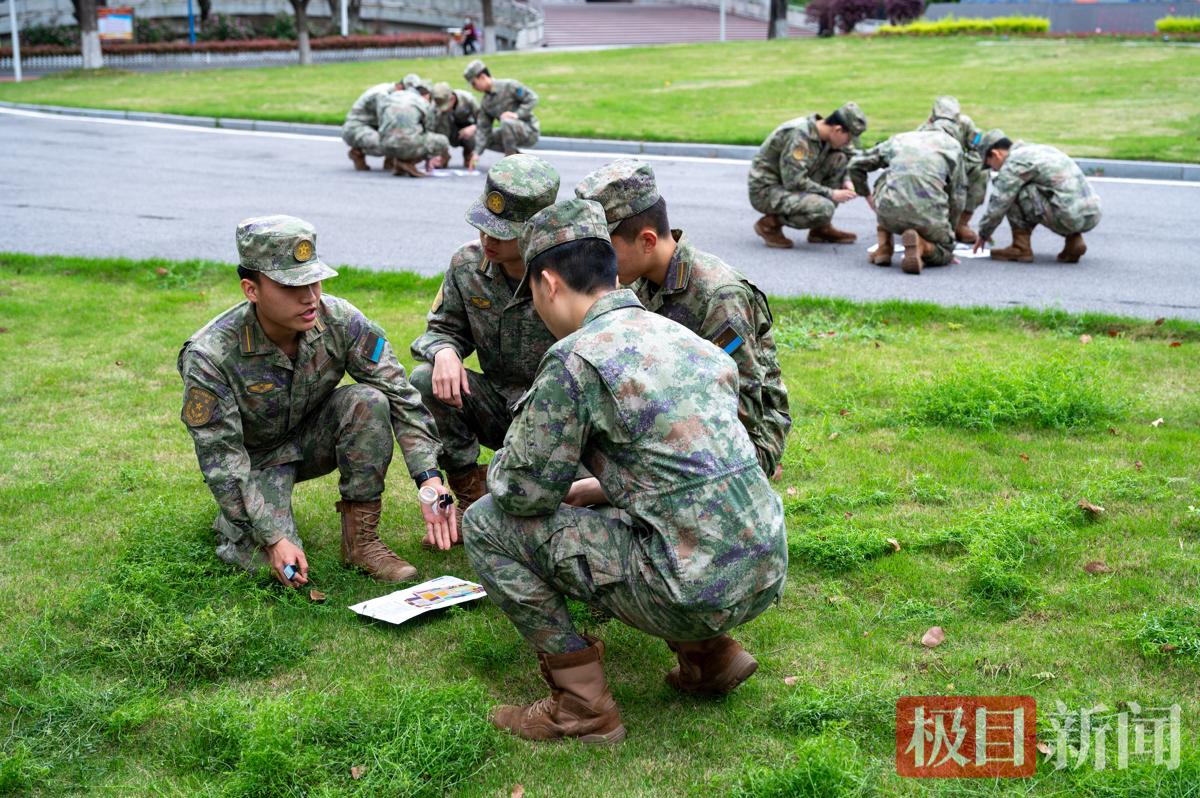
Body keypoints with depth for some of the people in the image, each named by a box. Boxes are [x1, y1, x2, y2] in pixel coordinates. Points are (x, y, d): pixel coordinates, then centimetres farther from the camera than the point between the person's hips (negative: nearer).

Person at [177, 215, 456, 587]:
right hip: (256, 457, -3)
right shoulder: (209, 356, -30)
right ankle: (232, 519, 13)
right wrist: (274, 539, -32)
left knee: (368, 400, -27)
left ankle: (361, 539, -15)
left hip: (313, 439, 3)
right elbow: (221, 460, -26)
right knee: (281, 568, -24)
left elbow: (402, 397, -20)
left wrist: (431, 481, -31)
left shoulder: (339, 320, -22)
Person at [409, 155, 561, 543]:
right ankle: (471, 493, -7)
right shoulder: (467, 264, -6)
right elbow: (444, 328, 6)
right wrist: (444, 351, -20)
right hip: (499, 406, 5)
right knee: (425, 380, -22)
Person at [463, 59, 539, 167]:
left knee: (506, 121, -33)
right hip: (516, 133, 8)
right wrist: (476, 153, -8)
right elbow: (483, 128, 2)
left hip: (530, 131, -8)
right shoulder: (485, 102, 5)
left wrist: (517, 114, -25)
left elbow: (532, 98, -14)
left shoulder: (509, 86, -14)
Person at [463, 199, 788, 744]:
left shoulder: (575, 358, -11)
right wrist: (590, 490, 29)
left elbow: (522, 492, -6)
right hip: (765, 575, 8)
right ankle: (711, 652, 21)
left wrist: (503, 467, 17)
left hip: (694, 590, -8)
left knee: (487, 524, 3)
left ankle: (581, 704, 5)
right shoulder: (687, 339, 13)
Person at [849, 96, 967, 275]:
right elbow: (957, 196, 16)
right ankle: (921, 244, -11)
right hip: (928, 216, -2)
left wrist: (867, 196, 39)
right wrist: (948, 232, 28)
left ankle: (884, 248, 21)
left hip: (890, 214, 2)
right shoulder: (953, 146, 15)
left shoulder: (900, 138, 22)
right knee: (944, 254, 26)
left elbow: (856, 165, 26)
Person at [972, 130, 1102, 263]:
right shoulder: (1037, 150, 23)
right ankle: (1074, 239, 15)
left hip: (1071, 216, -9)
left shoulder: (1013, 163, -4)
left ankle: (1021, 248, 4)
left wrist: (983, 234, 14)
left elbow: (998, 205, -2)